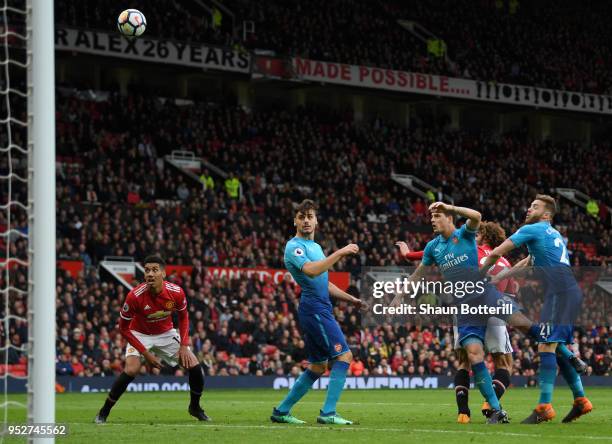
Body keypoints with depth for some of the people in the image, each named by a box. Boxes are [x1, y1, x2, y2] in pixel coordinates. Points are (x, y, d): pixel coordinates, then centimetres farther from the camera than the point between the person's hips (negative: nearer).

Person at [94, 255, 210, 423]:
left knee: (194, 366, -6)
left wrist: (184, 346, -11)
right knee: (131, 370, -27)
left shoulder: (176, 292, -22)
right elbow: (123, 328, -18)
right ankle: (103, 413, -12)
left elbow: (183, 317, 0)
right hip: (140, 335, -3)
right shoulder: (134, 296, -29)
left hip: (166, 333, 3)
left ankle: (195, 408, 20)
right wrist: (146, 354, -21)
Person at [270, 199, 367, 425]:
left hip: (320, 310, 10)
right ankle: (328, 413, -16)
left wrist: (352, 299, 23)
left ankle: (281, 411, 16)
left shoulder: (315, 246, 21)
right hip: (314, 308, -10)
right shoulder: (294, 246, -9)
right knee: (344, 355, -14)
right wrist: (340, 253, -28)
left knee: (318, 367, 12)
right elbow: (311, 271, -28)